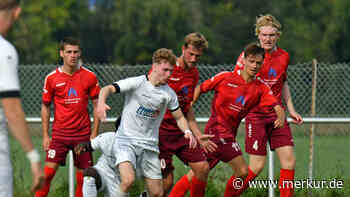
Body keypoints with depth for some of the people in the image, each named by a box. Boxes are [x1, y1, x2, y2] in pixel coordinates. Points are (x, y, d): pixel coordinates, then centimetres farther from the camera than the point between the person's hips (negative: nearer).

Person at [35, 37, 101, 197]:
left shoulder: (89, 77, 1)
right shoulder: (51, 78, 0)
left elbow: (96, 105, 6)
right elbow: (45, 107, 7)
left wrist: (94, 133, -1)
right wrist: (45, 136, 2)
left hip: (83, 134, 1)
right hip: (59, 134, -1)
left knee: (82, 176, 3)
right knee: (48, 172, -11)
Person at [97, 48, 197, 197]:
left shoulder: (169, 94, 3)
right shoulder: (136, 83, -10)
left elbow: (179, 117, 15)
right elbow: (107, 89, -17)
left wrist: (187, 131, -6)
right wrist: (101, 102, -38)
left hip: (149, 145, 4)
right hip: (126, 140, -4)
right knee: (128, 180, -29)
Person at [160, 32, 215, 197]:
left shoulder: (194, 74, 9)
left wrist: (198, 136, 16)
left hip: (181, 131, 7)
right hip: (161, 131, -7)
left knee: (203, 168, 0)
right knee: (167, 182, -9)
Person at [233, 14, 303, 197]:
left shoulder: (283, 56, 7)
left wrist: (290, 109, 19)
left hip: (277, 114, 5)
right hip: (255, 114, -5)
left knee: (289, 159, -4)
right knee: (257, 165, -8)